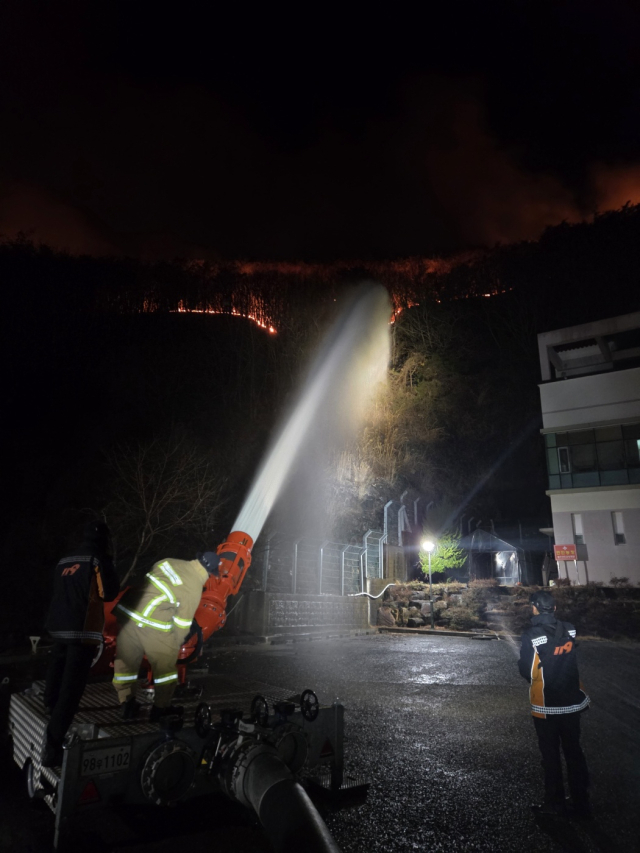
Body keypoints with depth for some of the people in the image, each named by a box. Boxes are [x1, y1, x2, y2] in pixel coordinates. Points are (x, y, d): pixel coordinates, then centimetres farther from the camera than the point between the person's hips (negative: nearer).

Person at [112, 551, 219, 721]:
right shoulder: (195, 588, -6)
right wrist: (177, 641, 18)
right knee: (165, 664, 15)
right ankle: (161, 707, 27)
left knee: (126, 660, 20)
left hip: (127, 610, 7)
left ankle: (127, 705, 33)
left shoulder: (169, 562, 10)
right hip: (153, 622, -6)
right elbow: (183, 621, -1)